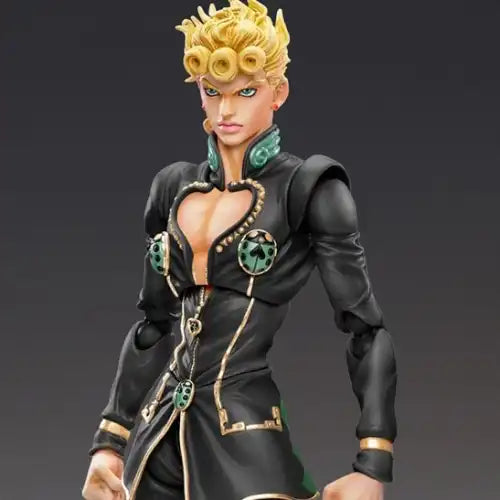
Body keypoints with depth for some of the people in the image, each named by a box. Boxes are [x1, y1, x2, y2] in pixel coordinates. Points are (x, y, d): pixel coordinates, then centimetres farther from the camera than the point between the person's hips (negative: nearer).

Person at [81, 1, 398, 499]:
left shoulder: (308, 189, -6)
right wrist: (110, 440, 12)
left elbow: (366, 330, -9)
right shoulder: (175, 187, 10)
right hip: (158, 437, 5)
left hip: (247, 437, -5)